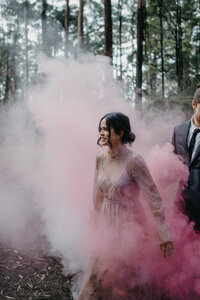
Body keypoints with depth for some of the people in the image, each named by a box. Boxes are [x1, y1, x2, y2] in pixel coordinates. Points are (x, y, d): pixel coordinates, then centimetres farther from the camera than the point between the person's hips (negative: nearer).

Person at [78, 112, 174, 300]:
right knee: (99, 275, 18)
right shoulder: (100, 159, -1)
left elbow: (154, 198, -19)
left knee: (122, 278, 11)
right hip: (106, 225, 6)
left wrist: (163, 235, -19)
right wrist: (98, 219, 18)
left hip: (126, 225, -6)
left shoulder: (133, 161, -21)